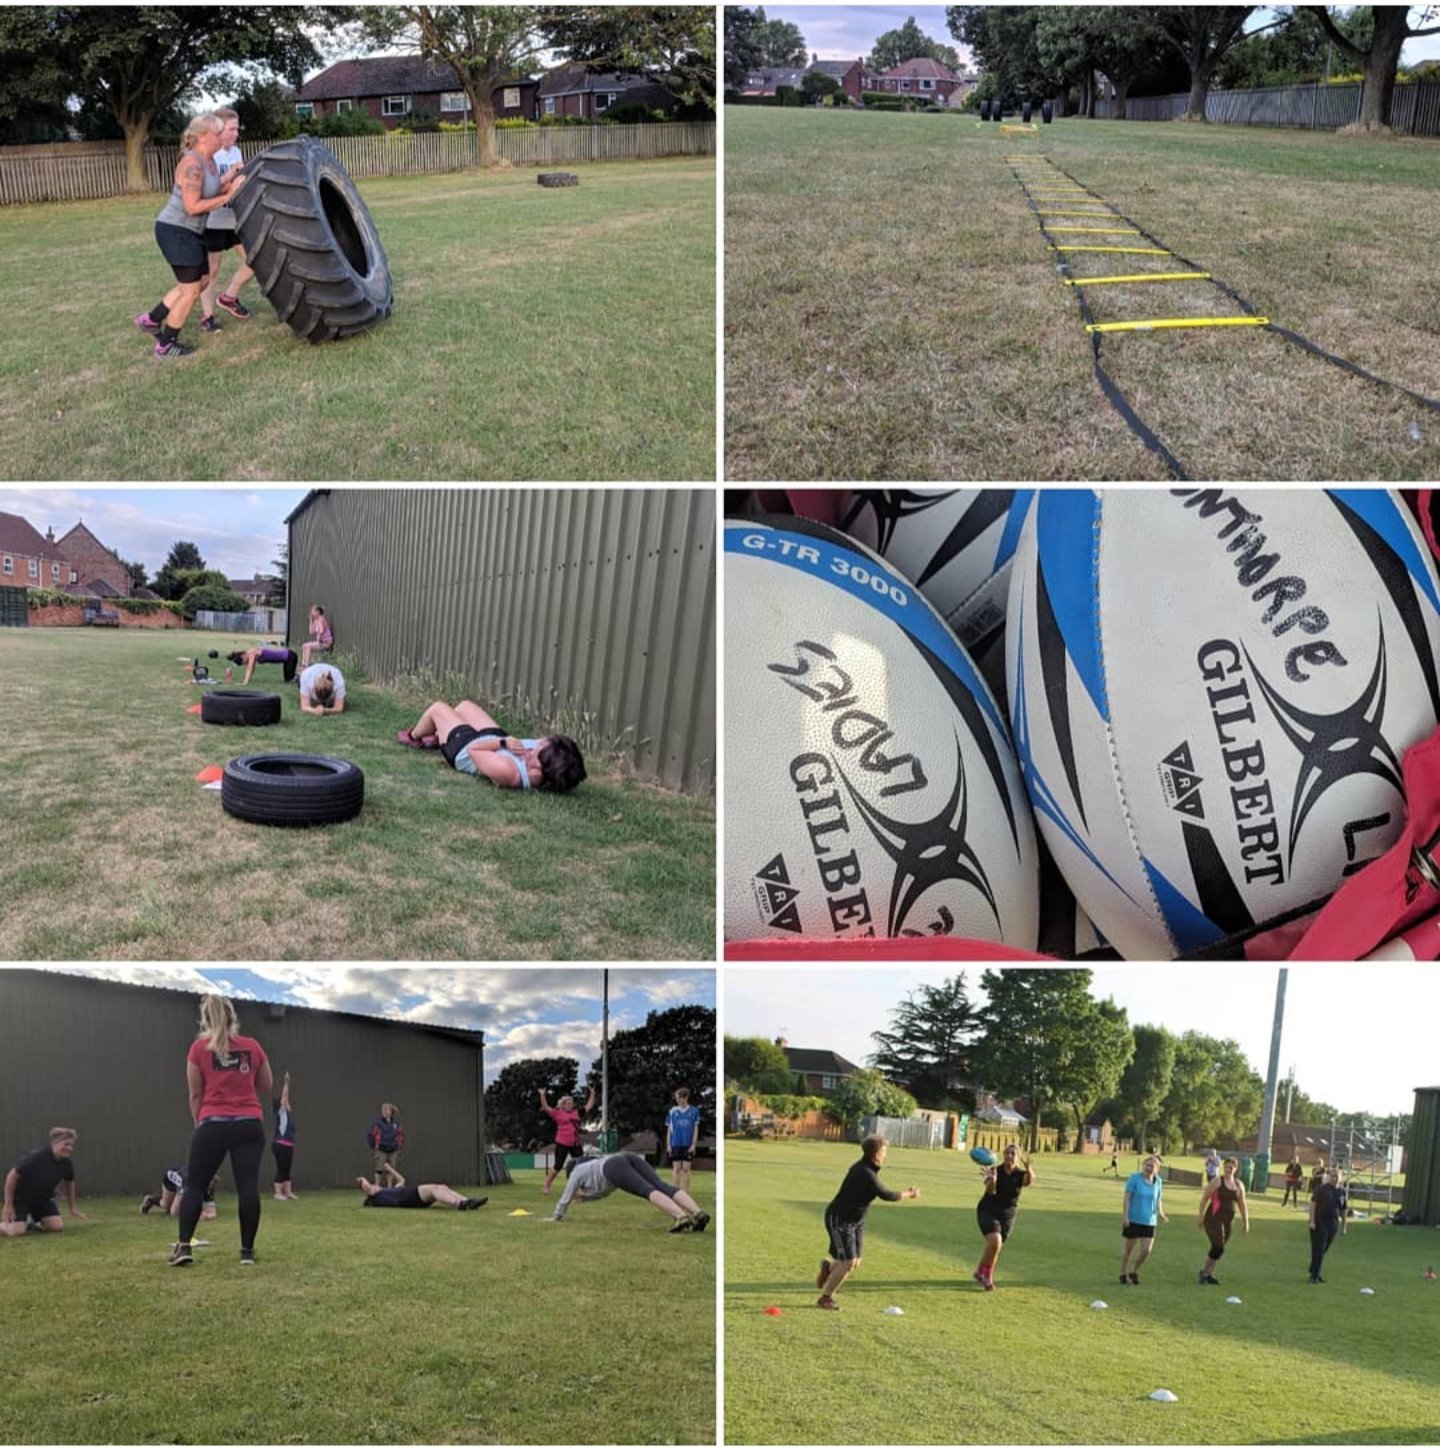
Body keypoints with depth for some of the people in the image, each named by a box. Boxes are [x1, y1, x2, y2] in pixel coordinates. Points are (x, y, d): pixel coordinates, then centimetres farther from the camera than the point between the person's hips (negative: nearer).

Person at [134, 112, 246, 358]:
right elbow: (192, 206, -25)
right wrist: (227, 197, -20)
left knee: (199, 280, 19)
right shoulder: (192, 164, -23)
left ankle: (151, 319, 28)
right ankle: (165, 345, 9)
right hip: (175, 230, -10)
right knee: (190, 290, -3)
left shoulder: (209, 161, 6)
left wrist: (231, 179, -3)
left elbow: (211, 193, 11)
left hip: (191, 231, 10)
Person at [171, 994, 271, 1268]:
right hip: (250, 1124, 2)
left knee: (194, 1184, 9)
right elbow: (267, 1087, 16)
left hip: (214, 1124, -1)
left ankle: (184, 1247, 1)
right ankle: (247, 1250, -1)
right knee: (248, 1186, -2)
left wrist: (199, 1123, 12)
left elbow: (195, 1094, 3)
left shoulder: (199, 1048, 2)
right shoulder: (253, 1047, 8)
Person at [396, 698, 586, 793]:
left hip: (463, 747, -6)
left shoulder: (506, 770, -50)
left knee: (437, 708, 20)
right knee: (465, 704, 30)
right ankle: (436, 737, 61)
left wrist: (502, 743, -39)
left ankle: (413, 737, 55)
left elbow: (473, 749, -34)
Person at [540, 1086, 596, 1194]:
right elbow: (545, 1107, -11)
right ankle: (547, 1186, 9)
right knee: (557, 1166, -3)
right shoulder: (558, 1113, -3)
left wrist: (592, 1093, 11)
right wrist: (542, 1095, -21)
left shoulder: (577, 1113, 9)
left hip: (575, 1144, 5)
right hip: (562, 1144, -4)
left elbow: (589, 1106, 15)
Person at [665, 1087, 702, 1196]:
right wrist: (668, 1145, 2)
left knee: (686, 1168, 1)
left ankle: (686, 1193, 6)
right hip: (676, 1144, 1)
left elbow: (696, 1128, 2)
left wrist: (694, 1144, -5)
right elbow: (669, 1129, 8)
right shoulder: (673, 1111, 4)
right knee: (676, 1168, 1)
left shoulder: (694, 1111, 1)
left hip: (688, 1145, -1)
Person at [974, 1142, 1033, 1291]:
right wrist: (992, 1179, -48)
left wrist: (1028, 1169, -51)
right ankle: (987, 1275, -4)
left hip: (1007, 1216, 3)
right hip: (987, 1211, -3)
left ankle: (981, 1273, 35)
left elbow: (1028, 1181, -29)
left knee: (995, 1247, 8)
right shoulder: (995, 1170, -10)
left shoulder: (1020, 1174, -5)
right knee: (995, 1240, -23)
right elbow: (991, 1191, -25)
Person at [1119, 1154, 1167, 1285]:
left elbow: (1158, 1200, 12)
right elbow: (1126, 1198, -10)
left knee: (1146, 1250, -3)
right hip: (1133, 1220, -3)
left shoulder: (1158, 1181, 4)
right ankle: (1123, 1274, 23)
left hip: (1149, 1221, 4)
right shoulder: (1134, 1178, -9)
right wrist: (1125, 1216, -16)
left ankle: (1134, 1271, 21)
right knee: (1128, 1248, 7)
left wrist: (1160, 1213, -7)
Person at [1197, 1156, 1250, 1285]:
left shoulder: (1239, 1185, 10)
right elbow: (1204, 1198, -7)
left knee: (1219, 1248, 7)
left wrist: (1246, 1222, 10)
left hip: (1228, 1221, 6)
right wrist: (1201, 1216, -10)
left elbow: (1242, 1205, 15)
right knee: (1218, 1247, -13)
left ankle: (1209, 1274, 19)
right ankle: (1203, 1272, 4)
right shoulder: (1217, 1181, -7)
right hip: (1213, 1219, -6)